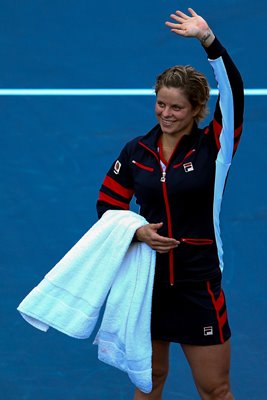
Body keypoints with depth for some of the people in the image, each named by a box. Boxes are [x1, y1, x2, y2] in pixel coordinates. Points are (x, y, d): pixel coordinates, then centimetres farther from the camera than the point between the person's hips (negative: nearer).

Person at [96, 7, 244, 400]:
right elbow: (107, 206, 9)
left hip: (198, 285, -3)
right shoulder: (136, 152, 1)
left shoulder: (214, 147, -8)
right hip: (145, 279, 3)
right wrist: (137, 232, -10)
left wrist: (209, 40, -32)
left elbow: (232, 92, -22)